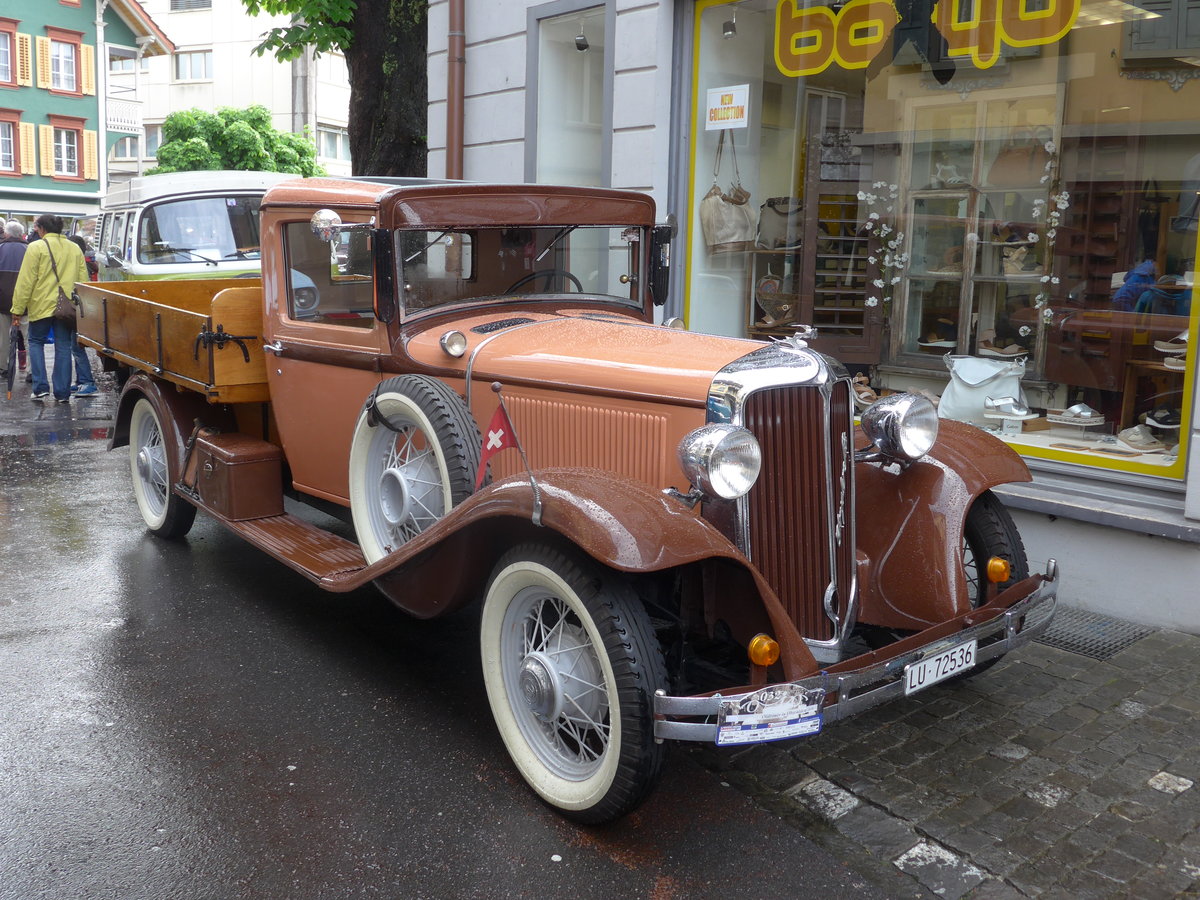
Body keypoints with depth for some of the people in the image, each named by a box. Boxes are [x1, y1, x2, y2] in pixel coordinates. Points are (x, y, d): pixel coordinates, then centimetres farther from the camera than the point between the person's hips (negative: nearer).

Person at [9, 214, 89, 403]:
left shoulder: (36, 248, -6)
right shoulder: (75, 249, 9)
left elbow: (25, 281, -7)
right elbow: (83, 279, 9)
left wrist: (18, 308, -4)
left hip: (42, 305, -3)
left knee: (36, 342, 14)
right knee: (63, 346, 7)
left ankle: (41, 387, 4)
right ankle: (62, 393, 5)